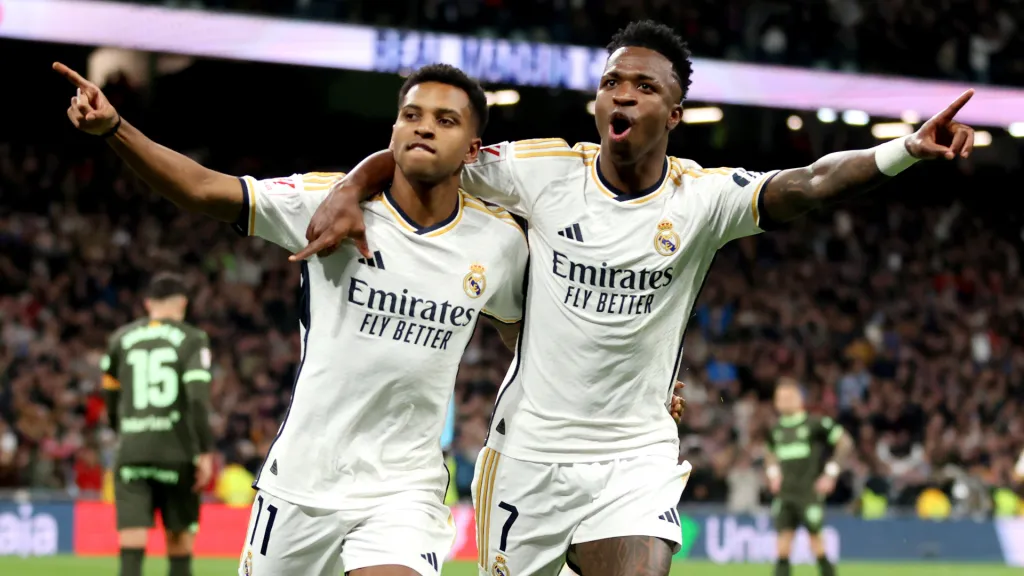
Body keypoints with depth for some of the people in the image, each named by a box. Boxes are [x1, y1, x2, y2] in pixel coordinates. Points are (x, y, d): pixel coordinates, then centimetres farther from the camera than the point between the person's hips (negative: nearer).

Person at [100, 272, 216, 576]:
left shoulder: (121, 338, 11)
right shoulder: (193, 339, 1)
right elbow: (198, 398, -10)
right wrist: (206, 451, -8)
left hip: (131, 449, 2)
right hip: (177, 449, -2)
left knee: (131, 541, -5)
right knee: (179, 536, 10)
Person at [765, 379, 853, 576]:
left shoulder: (815, 423, -7)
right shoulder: (776, 429, 11)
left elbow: (845, 443, -4)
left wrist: (831, 473, -7)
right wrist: (773, 472, 12)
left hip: (810, 491, -5)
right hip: (785, 492, 5)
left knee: (815, 538, -3)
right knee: (783, 538, -2)